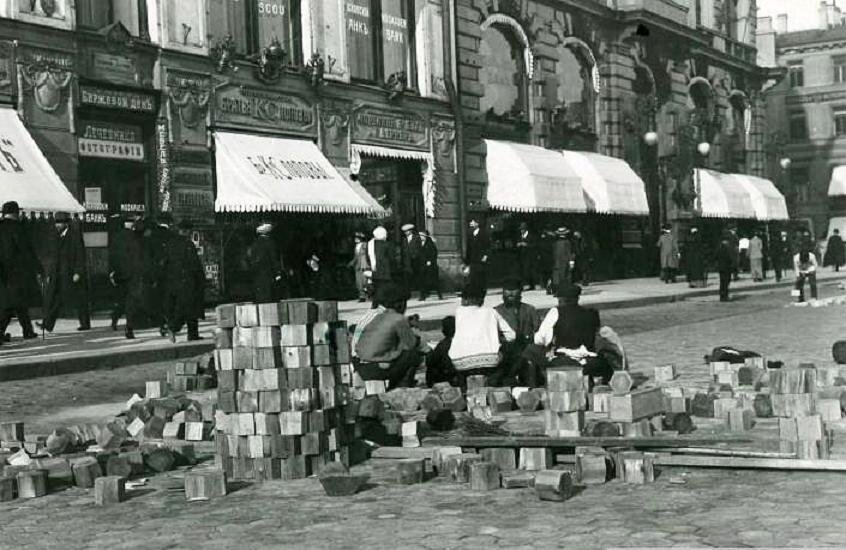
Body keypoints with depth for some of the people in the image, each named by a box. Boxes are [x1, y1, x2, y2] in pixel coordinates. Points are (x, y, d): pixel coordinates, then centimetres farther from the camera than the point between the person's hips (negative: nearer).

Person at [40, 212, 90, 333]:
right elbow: (54, 258, 19)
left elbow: (80, 255, -11)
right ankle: (47, 324, -12)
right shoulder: (56, 237, 14)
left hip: (72, 274, -6)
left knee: (79, 300, 2)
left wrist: (78, 272, -17)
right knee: (52, 298, -6)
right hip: (58, 275, 6)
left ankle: (85, 324, 13)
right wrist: (50, 274, 16)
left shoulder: (75, 235, -7)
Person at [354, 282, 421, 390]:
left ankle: (392, 389, 28)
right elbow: (411, 343, -2)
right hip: (377, 370, -8)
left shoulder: (378, 317, 13)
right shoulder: (399, 319, -8)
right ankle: (404, 387, 7)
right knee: (415, 354, 4)